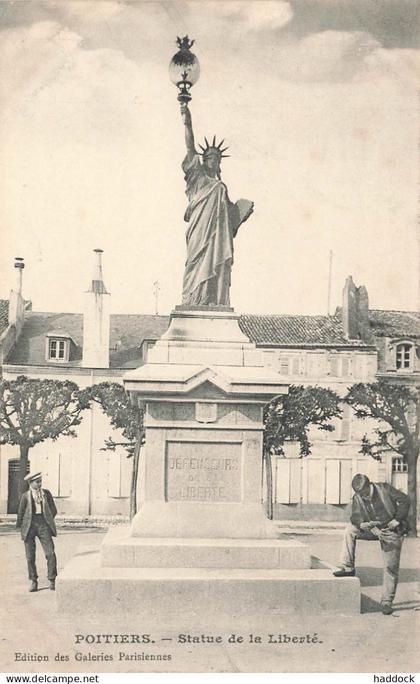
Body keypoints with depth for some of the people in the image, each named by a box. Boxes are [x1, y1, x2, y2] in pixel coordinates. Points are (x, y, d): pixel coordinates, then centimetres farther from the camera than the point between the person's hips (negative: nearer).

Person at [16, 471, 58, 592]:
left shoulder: (46, 493, 8)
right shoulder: (25, 496, 3)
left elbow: (53, 510, 14)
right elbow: (21, 513, 8)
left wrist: (48, 522, 9)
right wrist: (20, 527, 8)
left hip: (43, 524, 1)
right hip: (29, 525, -1)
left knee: (51, 553, -7)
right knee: (30, 556, 3)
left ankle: (52, 581, 2)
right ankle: (33, 581, 16)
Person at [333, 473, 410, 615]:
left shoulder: (385, 489, -18)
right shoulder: (357, 498, -7)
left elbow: (405, 500, -14)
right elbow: (355, 516, -12)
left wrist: (397, 520, -17)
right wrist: (362, 524, -34)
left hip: (392, 532, -4)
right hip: (374, 529, 4)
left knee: (390, 567, -6)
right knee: (349, 530, -13)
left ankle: (386, 601, 7)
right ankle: (348, 568, -8)